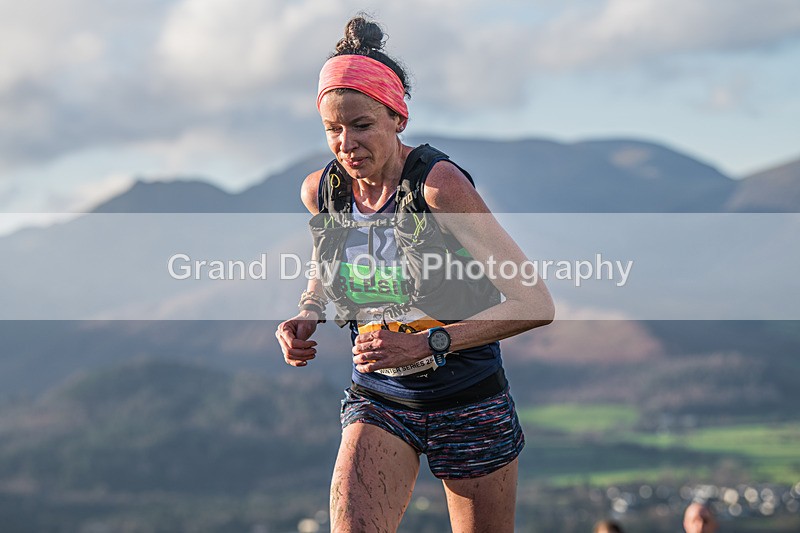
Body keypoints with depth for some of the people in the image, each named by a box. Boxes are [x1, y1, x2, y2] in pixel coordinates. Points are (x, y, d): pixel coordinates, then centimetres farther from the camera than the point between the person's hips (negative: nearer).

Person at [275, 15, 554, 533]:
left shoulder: (439, 184, -20)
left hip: (470, 404, -3)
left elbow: (535, 304, -21)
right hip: (378, 403, 3)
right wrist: (306, 315, 0)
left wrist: (427, 343, -28)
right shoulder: (320, 190, -4)